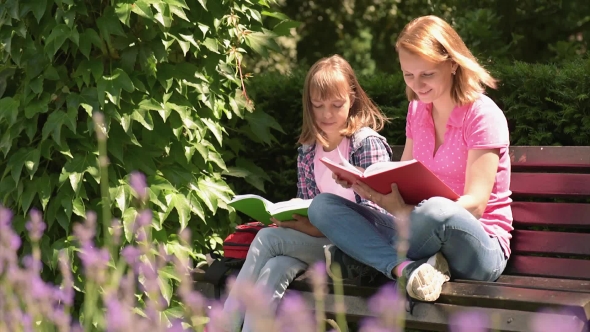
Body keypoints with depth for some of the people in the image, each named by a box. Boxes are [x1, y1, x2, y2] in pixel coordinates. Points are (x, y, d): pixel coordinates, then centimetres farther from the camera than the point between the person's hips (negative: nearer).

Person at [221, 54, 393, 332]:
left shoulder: (368, 143, -5)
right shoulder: (307, 151, 13)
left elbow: (373, 211, -12)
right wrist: (289, 218, -9)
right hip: (317, 239, 5)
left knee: (268, 239, -23)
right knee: (274, 270, -28)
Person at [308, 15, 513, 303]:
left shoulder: (483, 115, -12)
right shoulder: (417, 111, 9)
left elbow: (474, 205, -19)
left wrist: (402, 211, -34)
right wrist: (365, 181, -10)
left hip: (479, 246, -7)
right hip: (428, 233, 7)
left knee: (436, 211, -42)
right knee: (322, 205, -7)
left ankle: (364, 256, -16)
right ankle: (406, 268, -28)